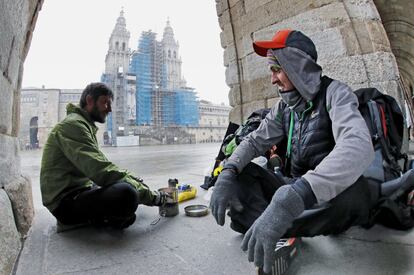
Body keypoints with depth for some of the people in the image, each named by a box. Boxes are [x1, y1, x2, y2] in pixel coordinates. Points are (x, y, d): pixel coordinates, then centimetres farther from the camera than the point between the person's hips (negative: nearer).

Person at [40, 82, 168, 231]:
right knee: (126, 194, -35)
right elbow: (101, 170, -28)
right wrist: (150, 195, -25)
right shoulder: (73, 124, -16)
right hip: (66, 201, -10)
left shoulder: (86, 126, 18)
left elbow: (102, 164, 18)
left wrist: (131, 177, 1)